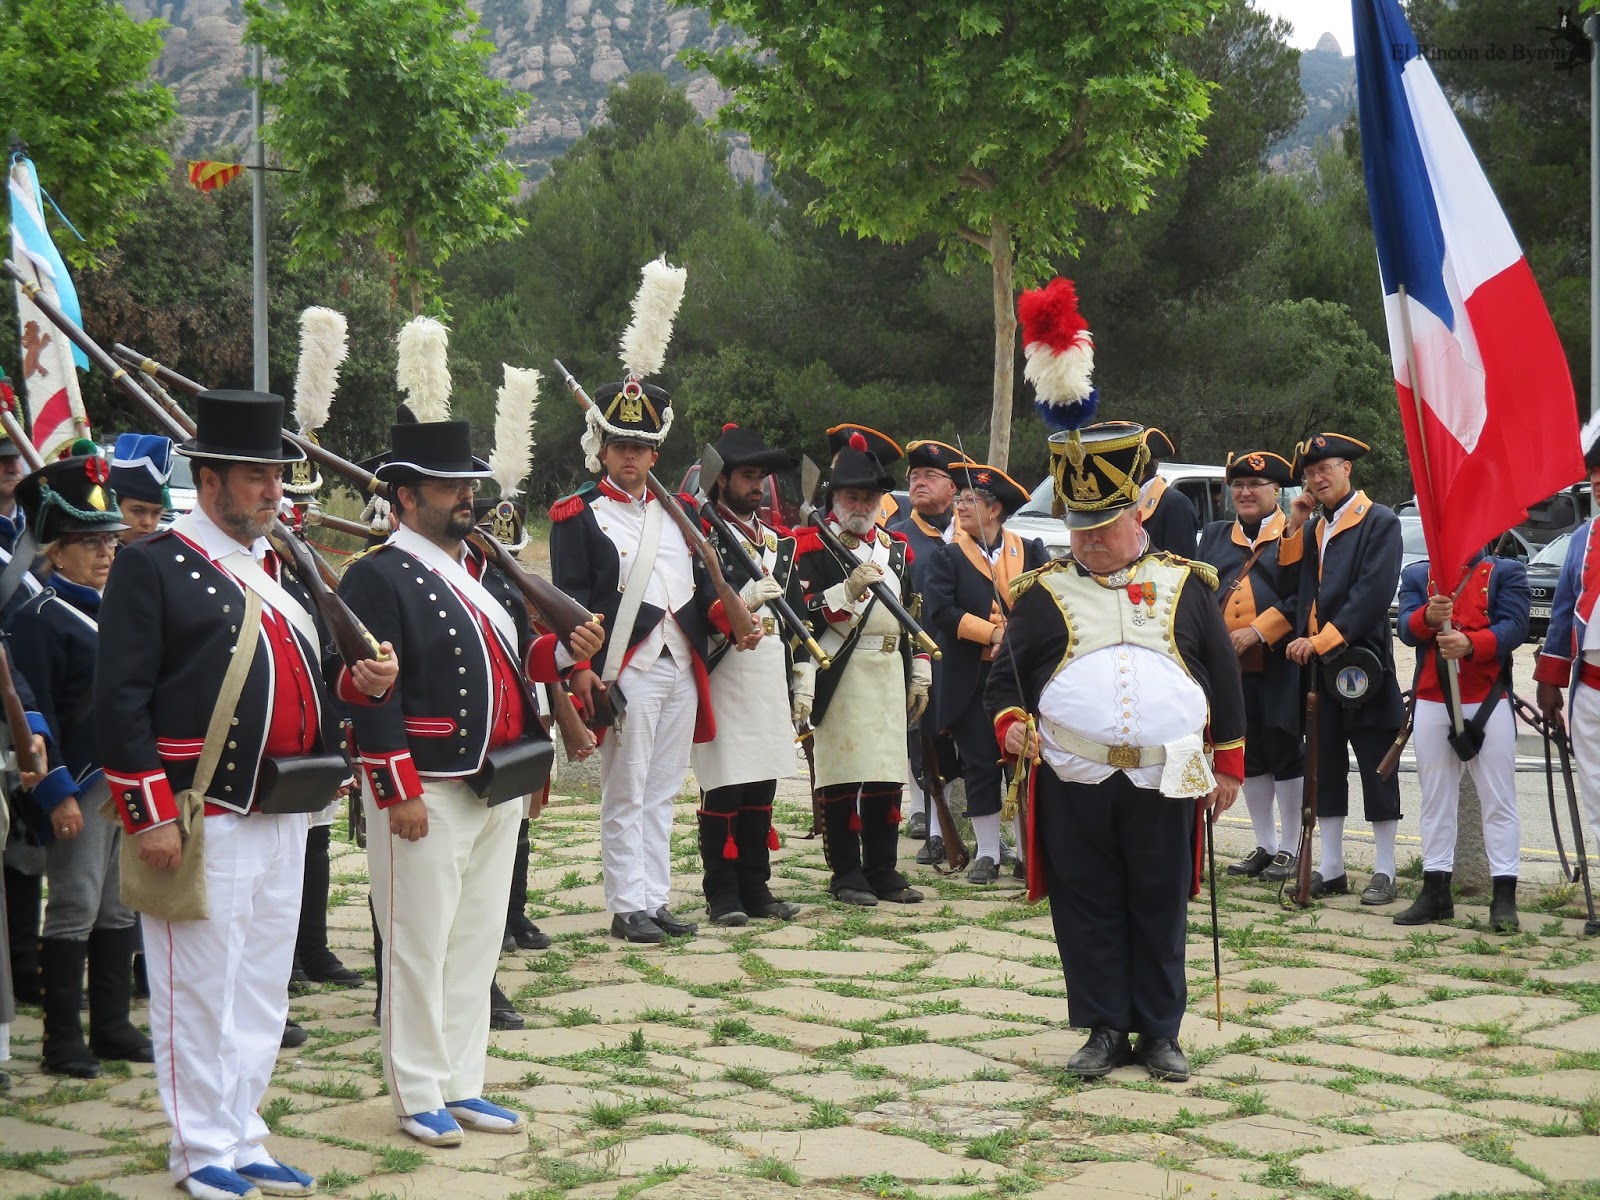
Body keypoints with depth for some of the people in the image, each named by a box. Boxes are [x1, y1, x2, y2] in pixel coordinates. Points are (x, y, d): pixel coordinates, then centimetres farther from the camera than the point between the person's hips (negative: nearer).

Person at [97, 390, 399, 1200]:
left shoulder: (283, 570, 15)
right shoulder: (152, 566, -8)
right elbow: (119, 700, -12)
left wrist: (363, 682, -1)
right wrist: (152, 816, -17)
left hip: (282, 818, 7)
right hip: (203, 819, -7)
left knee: (263, 989, 13)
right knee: (198, 991, 1)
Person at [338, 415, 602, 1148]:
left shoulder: (485, 569, 14)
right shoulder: (378, 579, -12)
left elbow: (515, 658, 21)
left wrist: (563, 650, -1)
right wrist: (399, 793, -20)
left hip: (499, 787, 8)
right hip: (428, 794, -8)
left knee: (477, 942, 13)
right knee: (420, 947, 1)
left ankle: (462, 1086, 23)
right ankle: (419, 1099, 10)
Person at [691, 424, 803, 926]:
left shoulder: (777, 540, 18)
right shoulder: (699, 536, -4)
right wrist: (744, 601, -27)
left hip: (772, 679, 7)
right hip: (723, 677, -6)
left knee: (761, 789, 9)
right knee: (722, 789, -4)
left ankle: (755, 888, 16)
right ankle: (722, 895, 1)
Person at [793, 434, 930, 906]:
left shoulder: (895, 548, 18)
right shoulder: (812, 546, -2)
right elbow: (799, 613, -12)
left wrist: (920, 675, 16)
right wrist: (848, 591, -25)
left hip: (889, 675, 6)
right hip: (838, 676, -6)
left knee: (887, 774, 7)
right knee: (841, 772, -4)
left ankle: (882, 871, 15)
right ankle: (847, 875, 2)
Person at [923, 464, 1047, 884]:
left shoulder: (1031, 552, 7)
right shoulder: (946, 558, 3)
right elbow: (940, 611, -10)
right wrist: (994, 633, -17)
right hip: (971, 682, -1)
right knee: (980, 766, 3)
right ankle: (987, 854, 12)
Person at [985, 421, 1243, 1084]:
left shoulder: (1186, 585, 8)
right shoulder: (1043, 592, 6)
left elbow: (1223, 677, 11)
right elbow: (1005, 674, 8)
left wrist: (1228, 766, 9)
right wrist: (1010, 724, -13)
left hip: (1165, 783, 0)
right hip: (1073, 784, 0)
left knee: (1160, 911, 6)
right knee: (1087, 912, 4)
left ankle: (1161, 1033, 17)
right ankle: (1105, 1030, 15)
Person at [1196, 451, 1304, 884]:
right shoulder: (1215, 536, 16)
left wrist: (1258, 631, -16)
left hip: (1280, 665, -5)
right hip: (1229, 665, 5)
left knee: (1285, 752, 0)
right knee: (1248, 753, 10)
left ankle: (1289, 849, 7)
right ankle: (1265, 846, 20)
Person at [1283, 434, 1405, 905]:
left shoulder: (1380, 522, -7)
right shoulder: (1313, 528, 16)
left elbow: (1373, 593, -16)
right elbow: (1297, 589, 10)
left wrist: (1323, 639, -19)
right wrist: (1294, 527, 3)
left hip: (1362, 662, -7)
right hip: (1319, 666, 7)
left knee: (1376, 769, 0)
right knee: (1324, 767, 10)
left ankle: (1384, 873, 6)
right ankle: (1331, 869, 16)